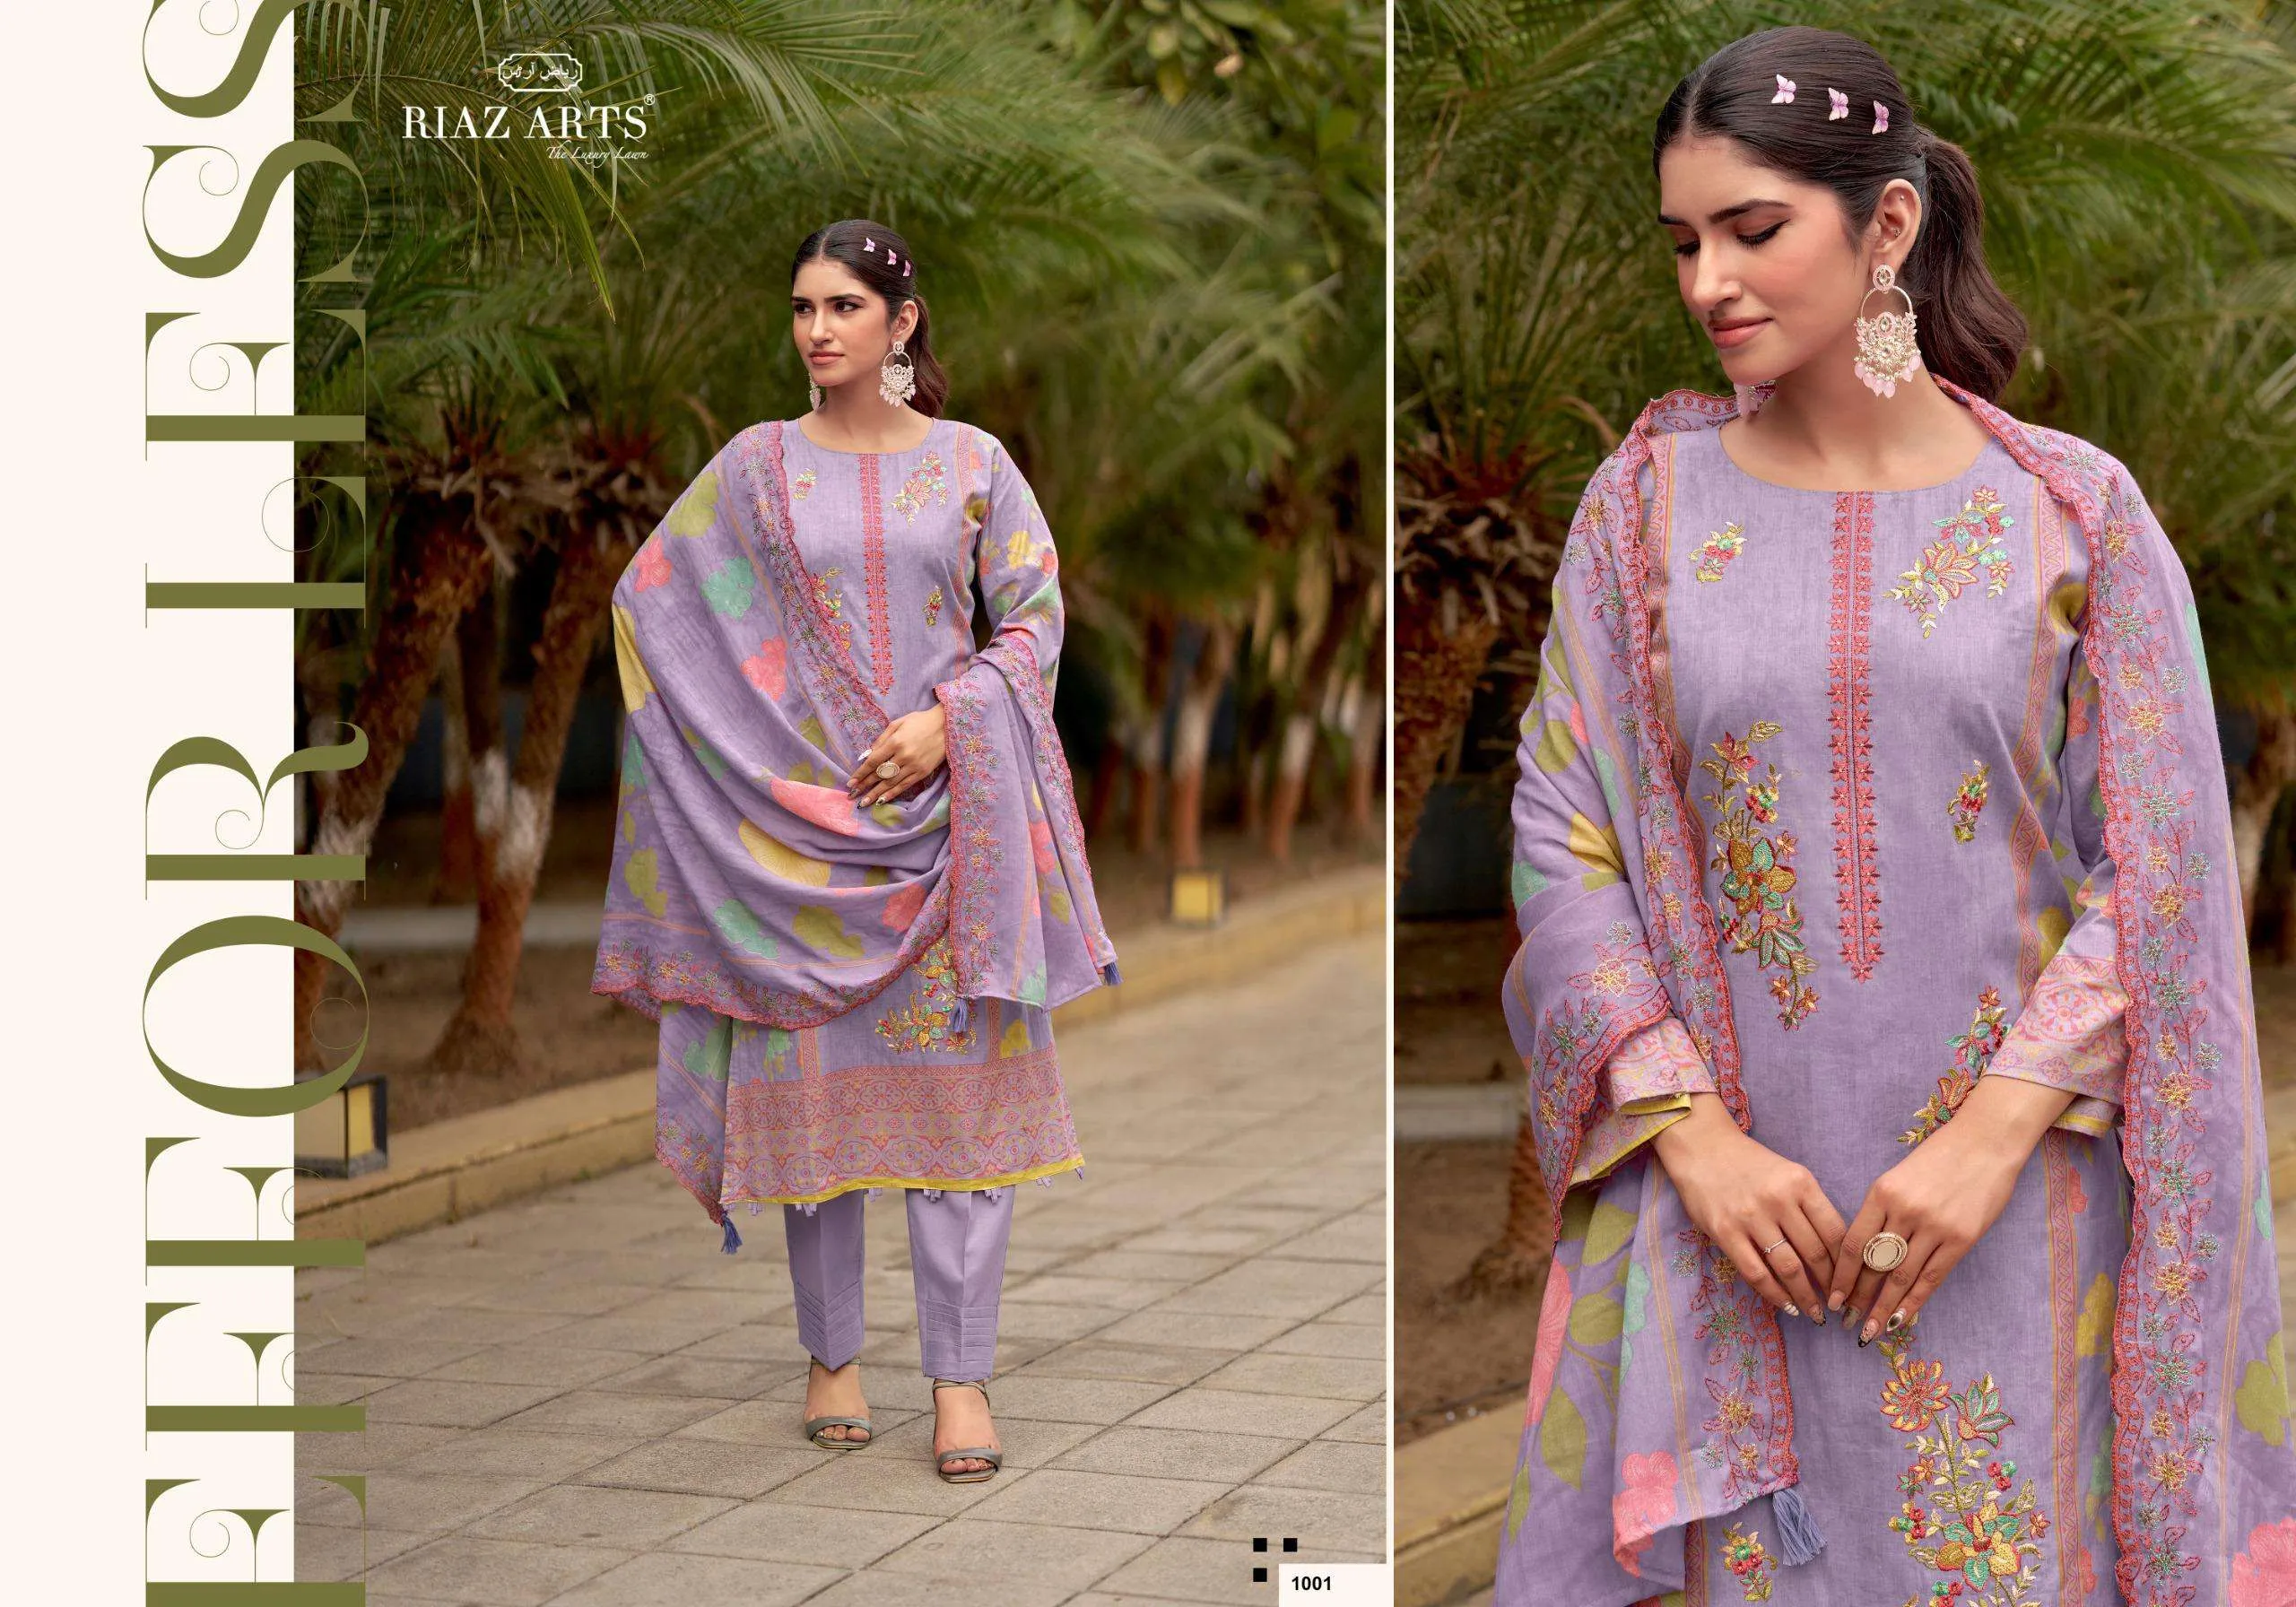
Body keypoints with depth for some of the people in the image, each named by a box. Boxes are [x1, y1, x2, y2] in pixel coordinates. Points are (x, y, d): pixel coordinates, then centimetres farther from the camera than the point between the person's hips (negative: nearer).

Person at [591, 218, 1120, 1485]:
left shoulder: (972, 463, 4)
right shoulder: (755, 467, 5)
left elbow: (1033, 617, 2)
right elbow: (648, 596, 9)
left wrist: (946, 719, -13)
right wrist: (752, 726, 2)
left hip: (947, 811, -1)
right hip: (797, 820, 1)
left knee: (959, 1080, -4)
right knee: (813, 1078, 3)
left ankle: (960, 1372, 0)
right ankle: (832, 1355, 16)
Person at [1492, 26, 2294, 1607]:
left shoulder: (2072, 513, -1)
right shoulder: (1650, 502, 3)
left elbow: (2153, 875, -3)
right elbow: (1563, 841, 0)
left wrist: (1990, 1137, -14)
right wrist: (1692, 1133, -10)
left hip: (2005, 1206, -1)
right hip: (1719, 1201, 1)